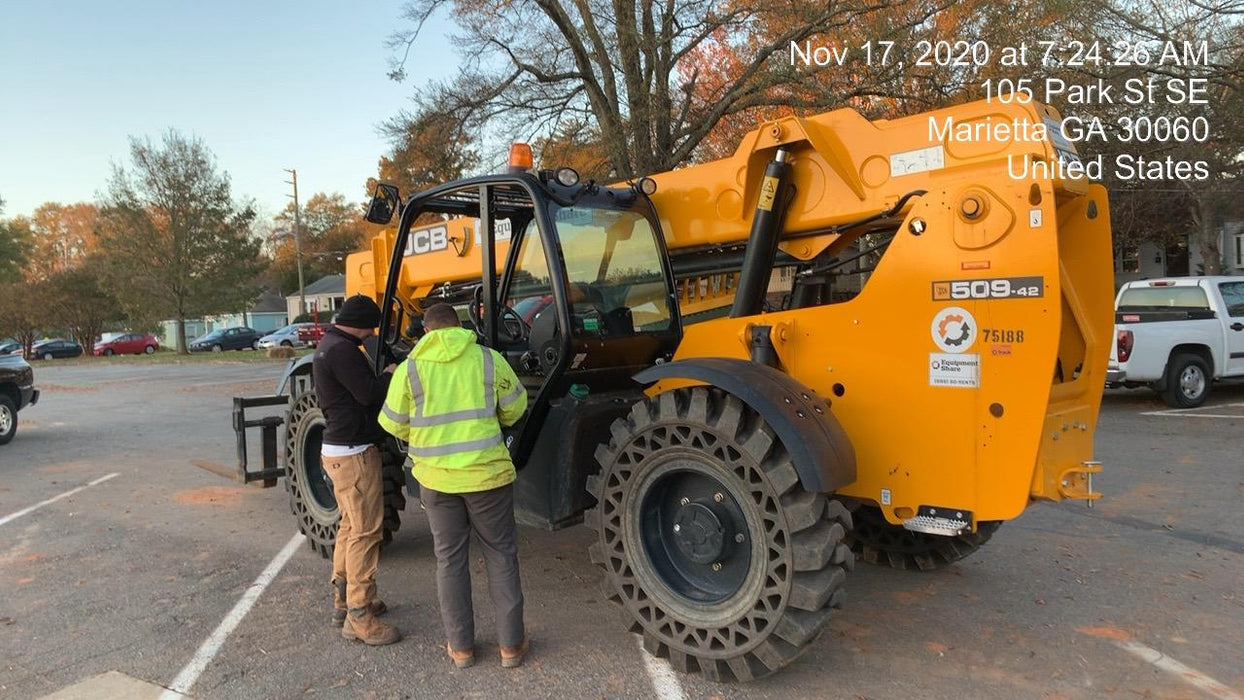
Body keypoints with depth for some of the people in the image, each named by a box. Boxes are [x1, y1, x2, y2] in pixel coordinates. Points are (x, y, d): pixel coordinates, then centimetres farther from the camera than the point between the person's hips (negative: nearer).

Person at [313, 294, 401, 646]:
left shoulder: (329, 344, 14)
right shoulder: (342, 349, -20)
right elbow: (368, 393, -21)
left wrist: (380, 378, 3)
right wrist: (389, 375, -4)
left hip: (338, 450, 11)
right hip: (354, 454, -11)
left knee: (351, 525, 20)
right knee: (365, 531, -5)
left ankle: (343, 599, 32)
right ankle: (359, 617, 1)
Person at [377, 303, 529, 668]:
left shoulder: (410, 369, -4)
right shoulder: (489, 360, -5)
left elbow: (393, 424, 3)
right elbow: (515, 408, 5)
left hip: (437, 478, 1)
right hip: (487, 474, -1)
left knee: (450, 560, 15)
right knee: (501, 556, 13)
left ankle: (461, 646, 24)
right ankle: (511, 644, 19)